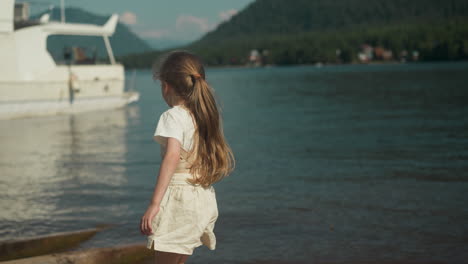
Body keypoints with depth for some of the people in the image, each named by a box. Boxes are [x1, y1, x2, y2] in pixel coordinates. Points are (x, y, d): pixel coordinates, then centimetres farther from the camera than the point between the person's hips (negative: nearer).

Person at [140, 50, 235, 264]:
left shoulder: (174, 116, -14)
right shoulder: (208, 116, 9)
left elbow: (172, 156, -29)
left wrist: (154, 204, -35)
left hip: (179, 199, -8)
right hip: (206, 200, 8)